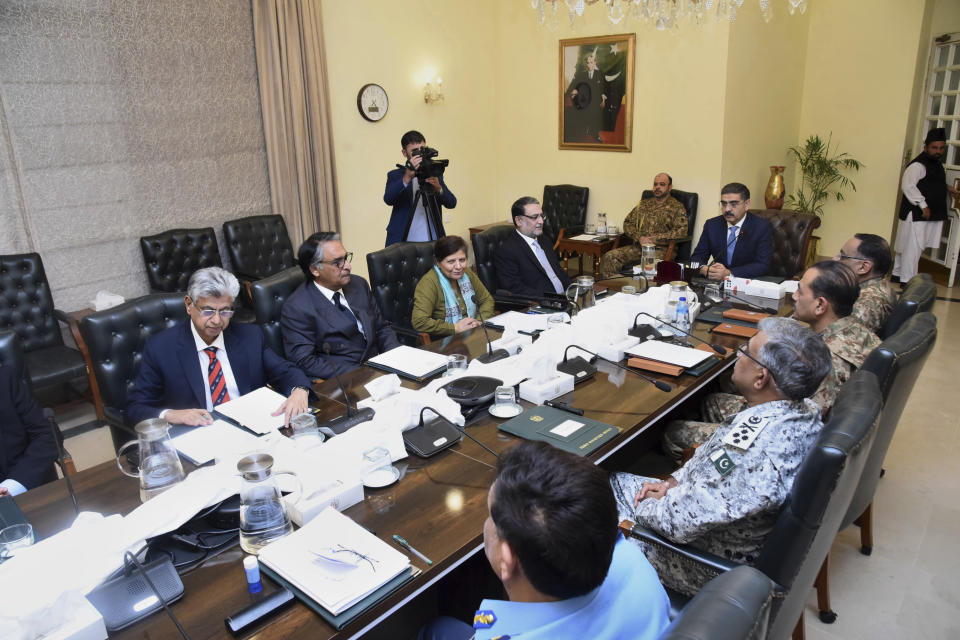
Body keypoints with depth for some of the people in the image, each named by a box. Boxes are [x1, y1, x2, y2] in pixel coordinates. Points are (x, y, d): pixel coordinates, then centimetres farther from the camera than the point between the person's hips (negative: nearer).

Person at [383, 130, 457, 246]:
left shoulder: (435, 174, 11)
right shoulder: (395, 175, 5)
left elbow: (452, 203, -1)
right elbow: (388, 199, -14)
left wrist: (438, 188, -20)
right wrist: (407, 178, -28)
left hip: (432, 242, 2)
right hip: (402, 243, -2)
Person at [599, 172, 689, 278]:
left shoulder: (677, 207, 6)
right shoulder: (643, 204, 21)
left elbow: (681, 231, -6)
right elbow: (628, 223, 16)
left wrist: (656, 238, -13)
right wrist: (640, 237, -4)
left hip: (662, 249, -5)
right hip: (639, 246, 5)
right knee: (609, 257, -19)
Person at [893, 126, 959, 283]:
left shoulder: (937, 163, 17)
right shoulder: (918, 165, -14)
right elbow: (908, 186, -23)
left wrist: (947, 188, 16)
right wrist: (923, 205, -23)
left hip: (931, 215, 9)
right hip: (916, 215, -9)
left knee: (906, 247, 15)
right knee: (912, 247, -8)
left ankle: (898, 274, 25)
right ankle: (907, 282, -4)